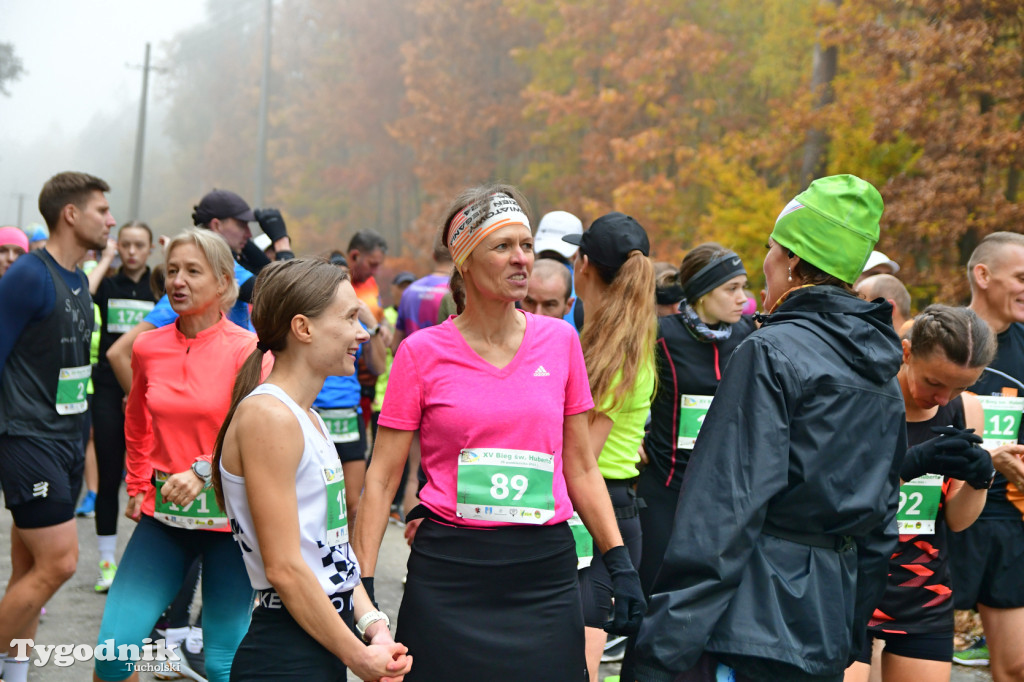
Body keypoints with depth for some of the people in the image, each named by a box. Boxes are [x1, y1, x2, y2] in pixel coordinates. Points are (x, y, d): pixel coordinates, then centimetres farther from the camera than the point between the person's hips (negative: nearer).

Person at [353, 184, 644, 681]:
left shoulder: (560, 341, 5)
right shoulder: (422, 352, -2)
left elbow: (581, 469, 10)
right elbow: (382, 477, -1)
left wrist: (620, 565, 3)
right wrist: (361, 585, -8)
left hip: (546, 571, 2)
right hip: (448, 573, -2)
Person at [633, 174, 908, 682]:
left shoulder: (771, 353, -11)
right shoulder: (884, 375, 13)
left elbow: (726, 509, -18)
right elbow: (881, 526, 17)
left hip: (753, 620, -8)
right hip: (827, 633, 8)